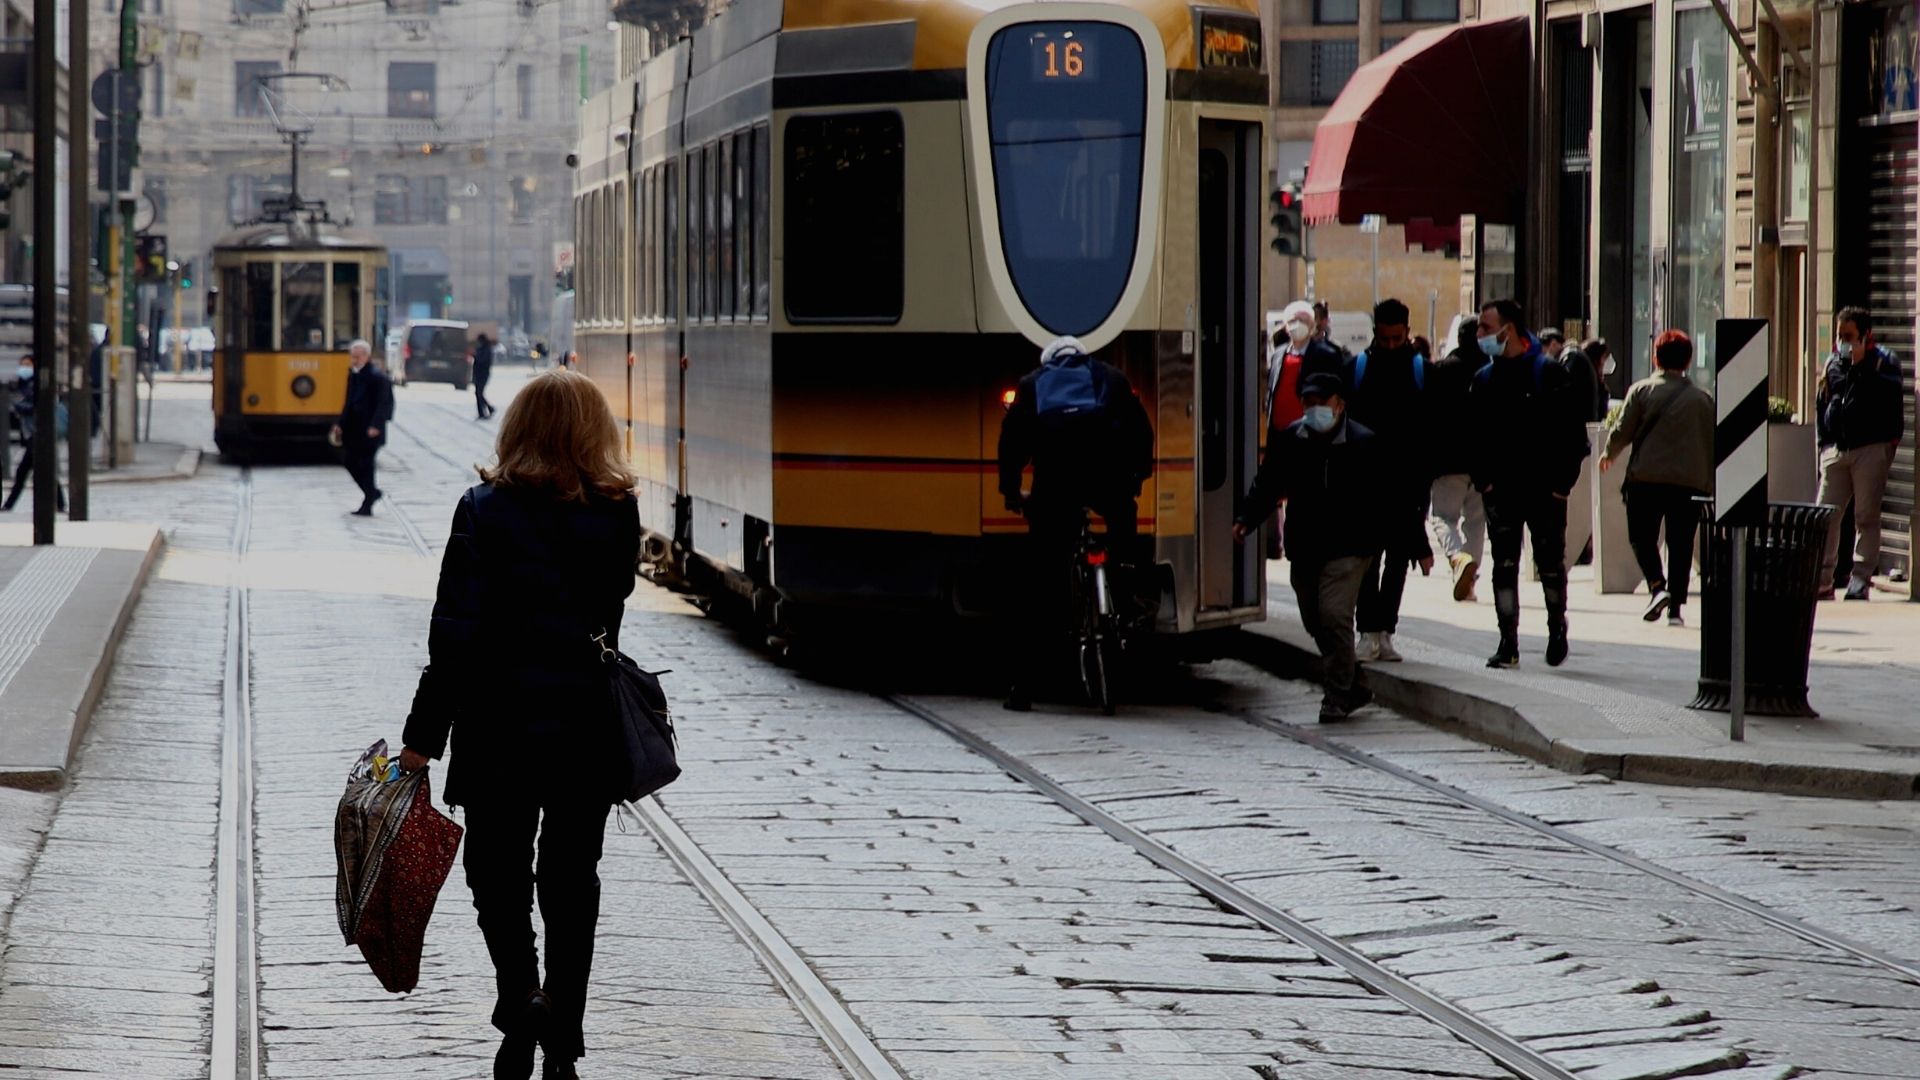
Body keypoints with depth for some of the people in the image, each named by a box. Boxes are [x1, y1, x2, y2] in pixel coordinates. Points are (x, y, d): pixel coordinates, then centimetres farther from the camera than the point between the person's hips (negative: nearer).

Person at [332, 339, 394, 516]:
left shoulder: (377, 376, -12)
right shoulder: (353, 376, 14)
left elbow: (384, 403, -16)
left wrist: (375, 426, -24)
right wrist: (341, 425, 14)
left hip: (369, 431, -8)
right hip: (353, 431, 8)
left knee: (365, 466, -5)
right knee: (351, 464, 10)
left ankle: (367, 506, 2)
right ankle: (372, 491, 28)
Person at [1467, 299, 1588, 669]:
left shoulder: (1550, 374, -4)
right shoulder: (1484, 380, 10)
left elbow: (1573, 434, -4)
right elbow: (1472, 434, 12)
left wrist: (1562, 482, -10)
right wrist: (1483, 479, 0)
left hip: (1544, 490, -4)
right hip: (1501, 491, 4)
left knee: (1551, 563, 4)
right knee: (1504, 565, 1)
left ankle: (1557, 630, 23)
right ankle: (1508, 642, 3)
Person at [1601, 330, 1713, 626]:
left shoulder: (1641, 390, -1)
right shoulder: (1702, 398, 4)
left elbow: (1623, 431, -1)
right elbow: (1712, 443, 7)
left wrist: (1609, 454, 20)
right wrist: (1710, 485, 15)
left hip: (1646, 478, -2)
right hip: (1690, 480, 2)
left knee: (1642, 536, 9)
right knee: (1680, 545, 7)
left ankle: (1656, 585, -14)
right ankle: (1675, 607, 4)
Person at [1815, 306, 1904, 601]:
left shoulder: (1883, 362, 1)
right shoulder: (1833, 364, 15)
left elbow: (1890, 397, -15)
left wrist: (1860, 364, -15)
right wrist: (1823, 444, 15)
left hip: (1870, 449, -4)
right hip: (1835, 450, 4)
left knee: (1866, 516, -2)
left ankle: (1861, 579, 0)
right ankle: (1821, 579, 1)